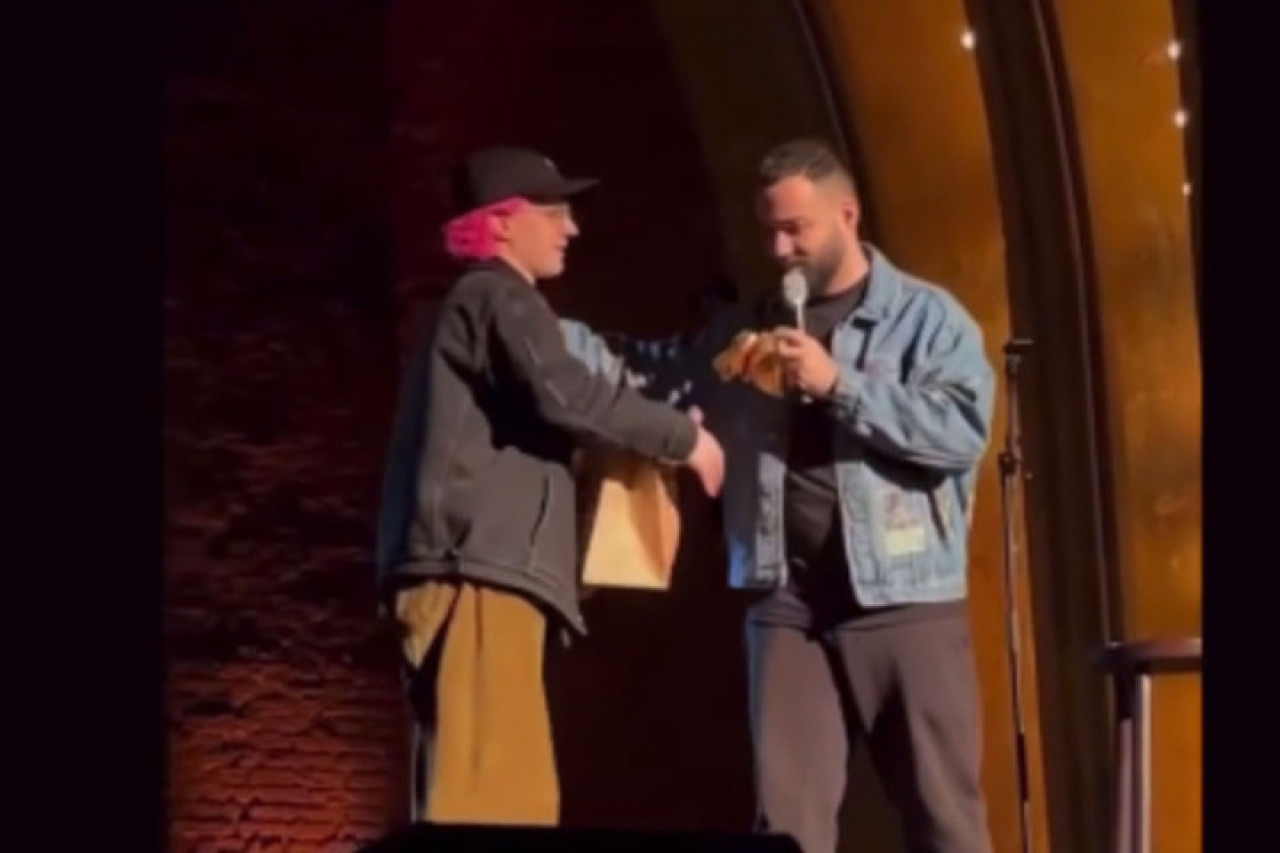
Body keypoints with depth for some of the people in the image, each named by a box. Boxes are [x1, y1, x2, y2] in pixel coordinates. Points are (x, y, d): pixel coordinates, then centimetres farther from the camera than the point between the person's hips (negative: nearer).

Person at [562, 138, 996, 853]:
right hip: (788, 608, 4)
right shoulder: (748, 329, 14)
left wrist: (839, 383, -15)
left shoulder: (927, 317, 1)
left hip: (907, 604, -3)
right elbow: (645, 370, 11)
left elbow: (964, 431, -12)